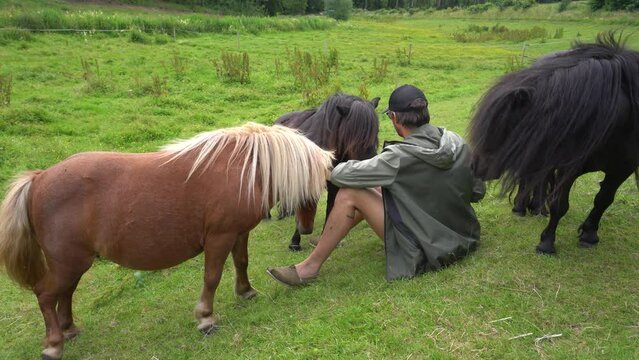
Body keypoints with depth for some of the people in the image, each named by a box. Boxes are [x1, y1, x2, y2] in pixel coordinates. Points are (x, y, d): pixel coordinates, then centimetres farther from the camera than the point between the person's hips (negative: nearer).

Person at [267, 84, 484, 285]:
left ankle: (310, 267, 1)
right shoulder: (456, 142, -4)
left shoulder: (401, 157, -22)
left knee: (350, 194, -10)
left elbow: (342, 176, -18)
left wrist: (334, 170, 5)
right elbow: (478, 192, 7)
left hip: (428, 250, -8)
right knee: (374, 190, 16)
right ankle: (327, 239, 34)